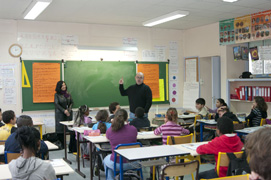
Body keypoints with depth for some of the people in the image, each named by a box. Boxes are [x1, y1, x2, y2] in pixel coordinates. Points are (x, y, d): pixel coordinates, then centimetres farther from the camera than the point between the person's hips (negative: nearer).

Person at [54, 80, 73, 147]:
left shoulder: (68, 94, 9)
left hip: (68, 113, 4)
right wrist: (64, 110, -15)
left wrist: (69, 110, -6)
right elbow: (57, 104, -8)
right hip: (60, 114, -3)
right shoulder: (57, 95, -2)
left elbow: (71, 103, 9)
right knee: (60, 128, -4)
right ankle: (61, 144, 1)